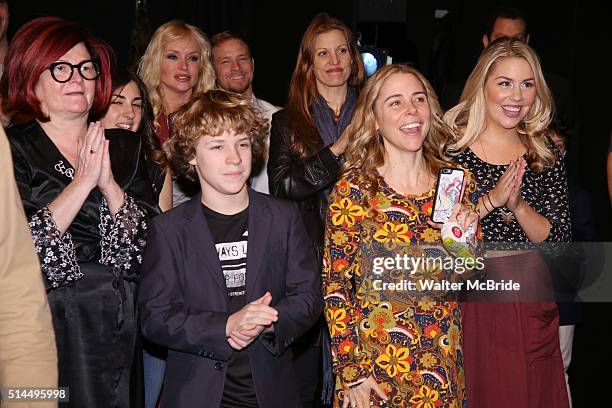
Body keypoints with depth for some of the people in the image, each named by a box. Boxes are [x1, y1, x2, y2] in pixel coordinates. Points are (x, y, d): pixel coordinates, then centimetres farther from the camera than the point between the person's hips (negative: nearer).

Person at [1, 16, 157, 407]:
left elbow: (149, 240, 1)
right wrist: (83, 181, -16)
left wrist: (109, 184, -14)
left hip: (121, 327, 4)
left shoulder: (124, 147, 9)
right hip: (50, 327, -4)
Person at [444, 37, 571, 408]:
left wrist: (518, 205, -17)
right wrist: (491, 200, -21)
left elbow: (560, 239, -1)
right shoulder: (448, 145, -6)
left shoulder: (546, 153, 4)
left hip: (530, 299, 3)